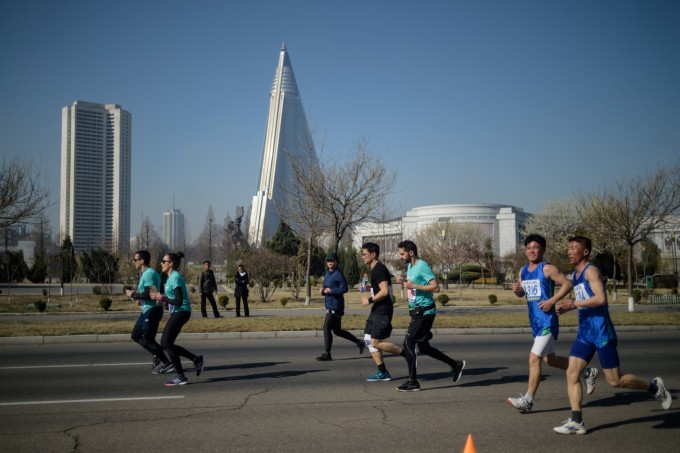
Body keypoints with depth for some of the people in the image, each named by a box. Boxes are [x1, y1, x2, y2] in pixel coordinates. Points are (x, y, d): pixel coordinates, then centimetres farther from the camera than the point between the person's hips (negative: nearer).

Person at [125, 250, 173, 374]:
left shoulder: (148, 274, -18)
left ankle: (166, 364, 5)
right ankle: (158, 356, 18)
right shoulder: (145, 273, 15)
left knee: (148, 339, -2)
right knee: (135, 335, 16)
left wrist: (133, 294, -13)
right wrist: (140, 299, 9)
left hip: (152, 310, -10)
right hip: (148, 310, 10)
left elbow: (149, 294, -26)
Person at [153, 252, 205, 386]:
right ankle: (197, 359, 15)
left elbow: (178, 301, -22)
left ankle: (180, 377, 1)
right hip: (177, 313, 10)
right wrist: (163, 298, 6)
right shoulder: (172, 277, 13)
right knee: (165, 343, 10)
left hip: (181, 312, -10)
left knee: (167, 343, -6)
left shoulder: (175, 277, -16)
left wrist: (162, 298, -15)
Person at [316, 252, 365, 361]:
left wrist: (331, 290, -20)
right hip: (330, 306, 10)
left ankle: (327, 354, -3)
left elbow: (345, 288, -18)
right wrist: (323, 291, 4)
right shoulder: (327, 274, 18)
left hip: (335, 306, -10)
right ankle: (359, 342, 26)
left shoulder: (338, 274, -10)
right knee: (337, 330, 15)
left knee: (327, 328, -9)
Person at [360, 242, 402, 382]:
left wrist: (370, 300, -17)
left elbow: (385, 291, -25)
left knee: (376, 343, -10)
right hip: (377, 310, 10)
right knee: (368, 339, 9)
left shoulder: (378, 269, -16)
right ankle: (382, 372, 13)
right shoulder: (376, 269, 16)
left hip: (382, 311, -10)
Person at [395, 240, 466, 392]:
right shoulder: (409, 266, 13)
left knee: (408, 344, -9)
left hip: (424, 312, -10)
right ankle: (455, 365, 26)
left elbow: (435, 286, -22)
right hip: (417, 312, 10)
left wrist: (414, 285, -24)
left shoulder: (422, 266, -16)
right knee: (423, 347, 14)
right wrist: (403, 281, 5)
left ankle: (413, 382, -1)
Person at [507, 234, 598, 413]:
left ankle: (527, 400, -2)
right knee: (550, 359, 18)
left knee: (534, 359, -11)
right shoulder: (523, 271, 11)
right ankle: (587, 372, 37)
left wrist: (552, 301, -20)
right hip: (535, 322, 9)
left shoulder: (548, 269, -10)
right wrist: (516, 289, -1)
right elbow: (522, 294, 21)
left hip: (547, 321, -9)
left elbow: (567, 284, -13)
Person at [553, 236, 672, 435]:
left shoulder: (591, 271, -12)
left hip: (602, 332, -8)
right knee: (571, 373, -2)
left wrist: (573, 303, -21)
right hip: (584, 333, 8)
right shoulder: (575, 275, 15)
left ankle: (654, 387, 23)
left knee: (615, 381, -1)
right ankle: (576, 422, 0)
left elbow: (600, 299, -26)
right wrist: (568, 308, 12)